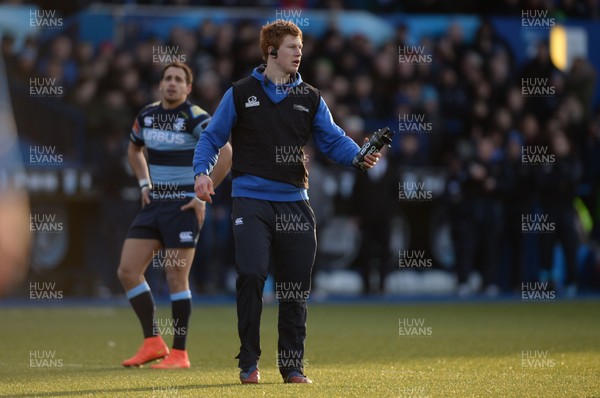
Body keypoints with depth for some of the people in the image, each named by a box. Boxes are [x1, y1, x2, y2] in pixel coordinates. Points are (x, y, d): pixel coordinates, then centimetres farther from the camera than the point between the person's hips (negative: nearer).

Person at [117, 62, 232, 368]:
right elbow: (133, 150, 29)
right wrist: (144, 184, 15)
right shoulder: (146, 116, 9)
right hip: (153, 204, 7)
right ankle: (153, 343, 10)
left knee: (176, 278, -7)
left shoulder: (196, 118, -11)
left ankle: (179, 353, 2)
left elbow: (225, 153, -20)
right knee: (127, 271, 0)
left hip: (183, 205, -7)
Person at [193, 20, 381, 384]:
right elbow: (213, 137, 9)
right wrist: (202, 171, -8)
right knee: (251, 275, -17)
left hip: (294, 203, 3)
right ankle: (249, 362, -5)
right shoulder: (241, 94, 5)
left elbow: (333, 139, 7)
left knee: (296, 287, 4)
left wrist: (360, 156, -13)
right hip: (251, 200, -3)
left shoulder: (310, 98, 12)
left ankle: (293, 365, 15)